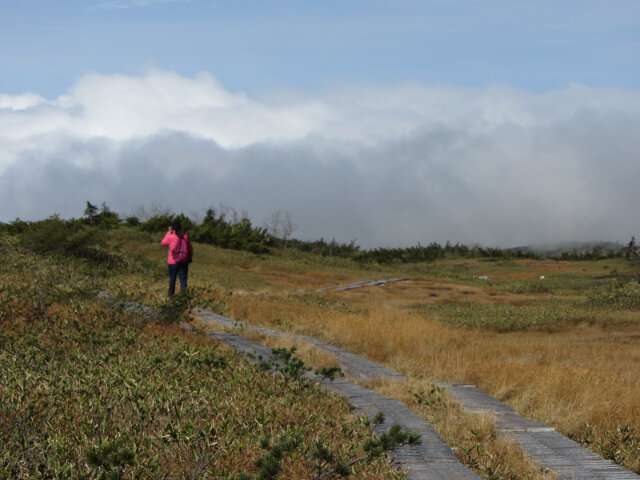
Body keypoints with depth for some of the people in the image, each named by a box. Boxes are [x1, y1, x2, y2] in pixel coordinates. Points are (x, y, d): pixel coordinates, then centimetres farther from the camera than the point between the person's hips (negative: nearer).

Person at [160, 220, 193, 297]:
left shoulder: (170, 237, -11)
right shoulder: (185, 237, -1)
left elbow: (163, 243, 9)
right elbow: (190, 249, 8)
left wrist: (168, 232, 12)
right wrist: (190, 258, 20)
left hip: (173, 262, -2)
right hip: (184, 262, 2)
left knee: (172, 280, 11)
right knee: (183, 279, 1)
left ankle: (171, 296, 19)